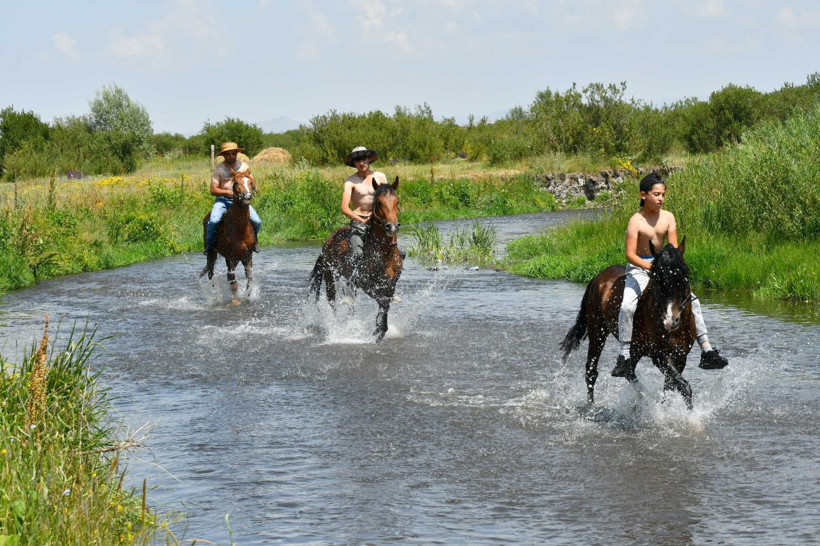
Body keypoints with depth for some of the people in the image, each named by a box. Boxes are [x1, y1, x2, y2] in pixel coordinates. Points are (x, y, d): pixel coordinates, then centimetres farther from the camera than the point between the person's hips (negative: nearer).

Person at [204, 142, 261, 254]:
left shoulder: (243, 166, 5)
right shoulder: (219, 169, -4)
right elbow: (213, 190, -7)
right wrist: (227, 192, -22)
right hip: (223, 200, -2)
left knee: (257, 221, -15)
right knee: (214, 220, -30)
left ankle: (253, 240, 17)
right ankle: (209, 244, -7)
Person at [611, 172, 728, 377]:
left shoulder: (668, 217, 0)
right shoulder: (636, 221, -13)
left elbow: (674, 249, -5)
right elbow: (630, 254, -20)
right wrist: (650, 266, -37)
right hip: (638, 269, -5)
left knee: (692, 301, -4)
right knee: (627, 306, -28)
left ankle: (706, 351, 2)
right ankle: (624, 357, -20)